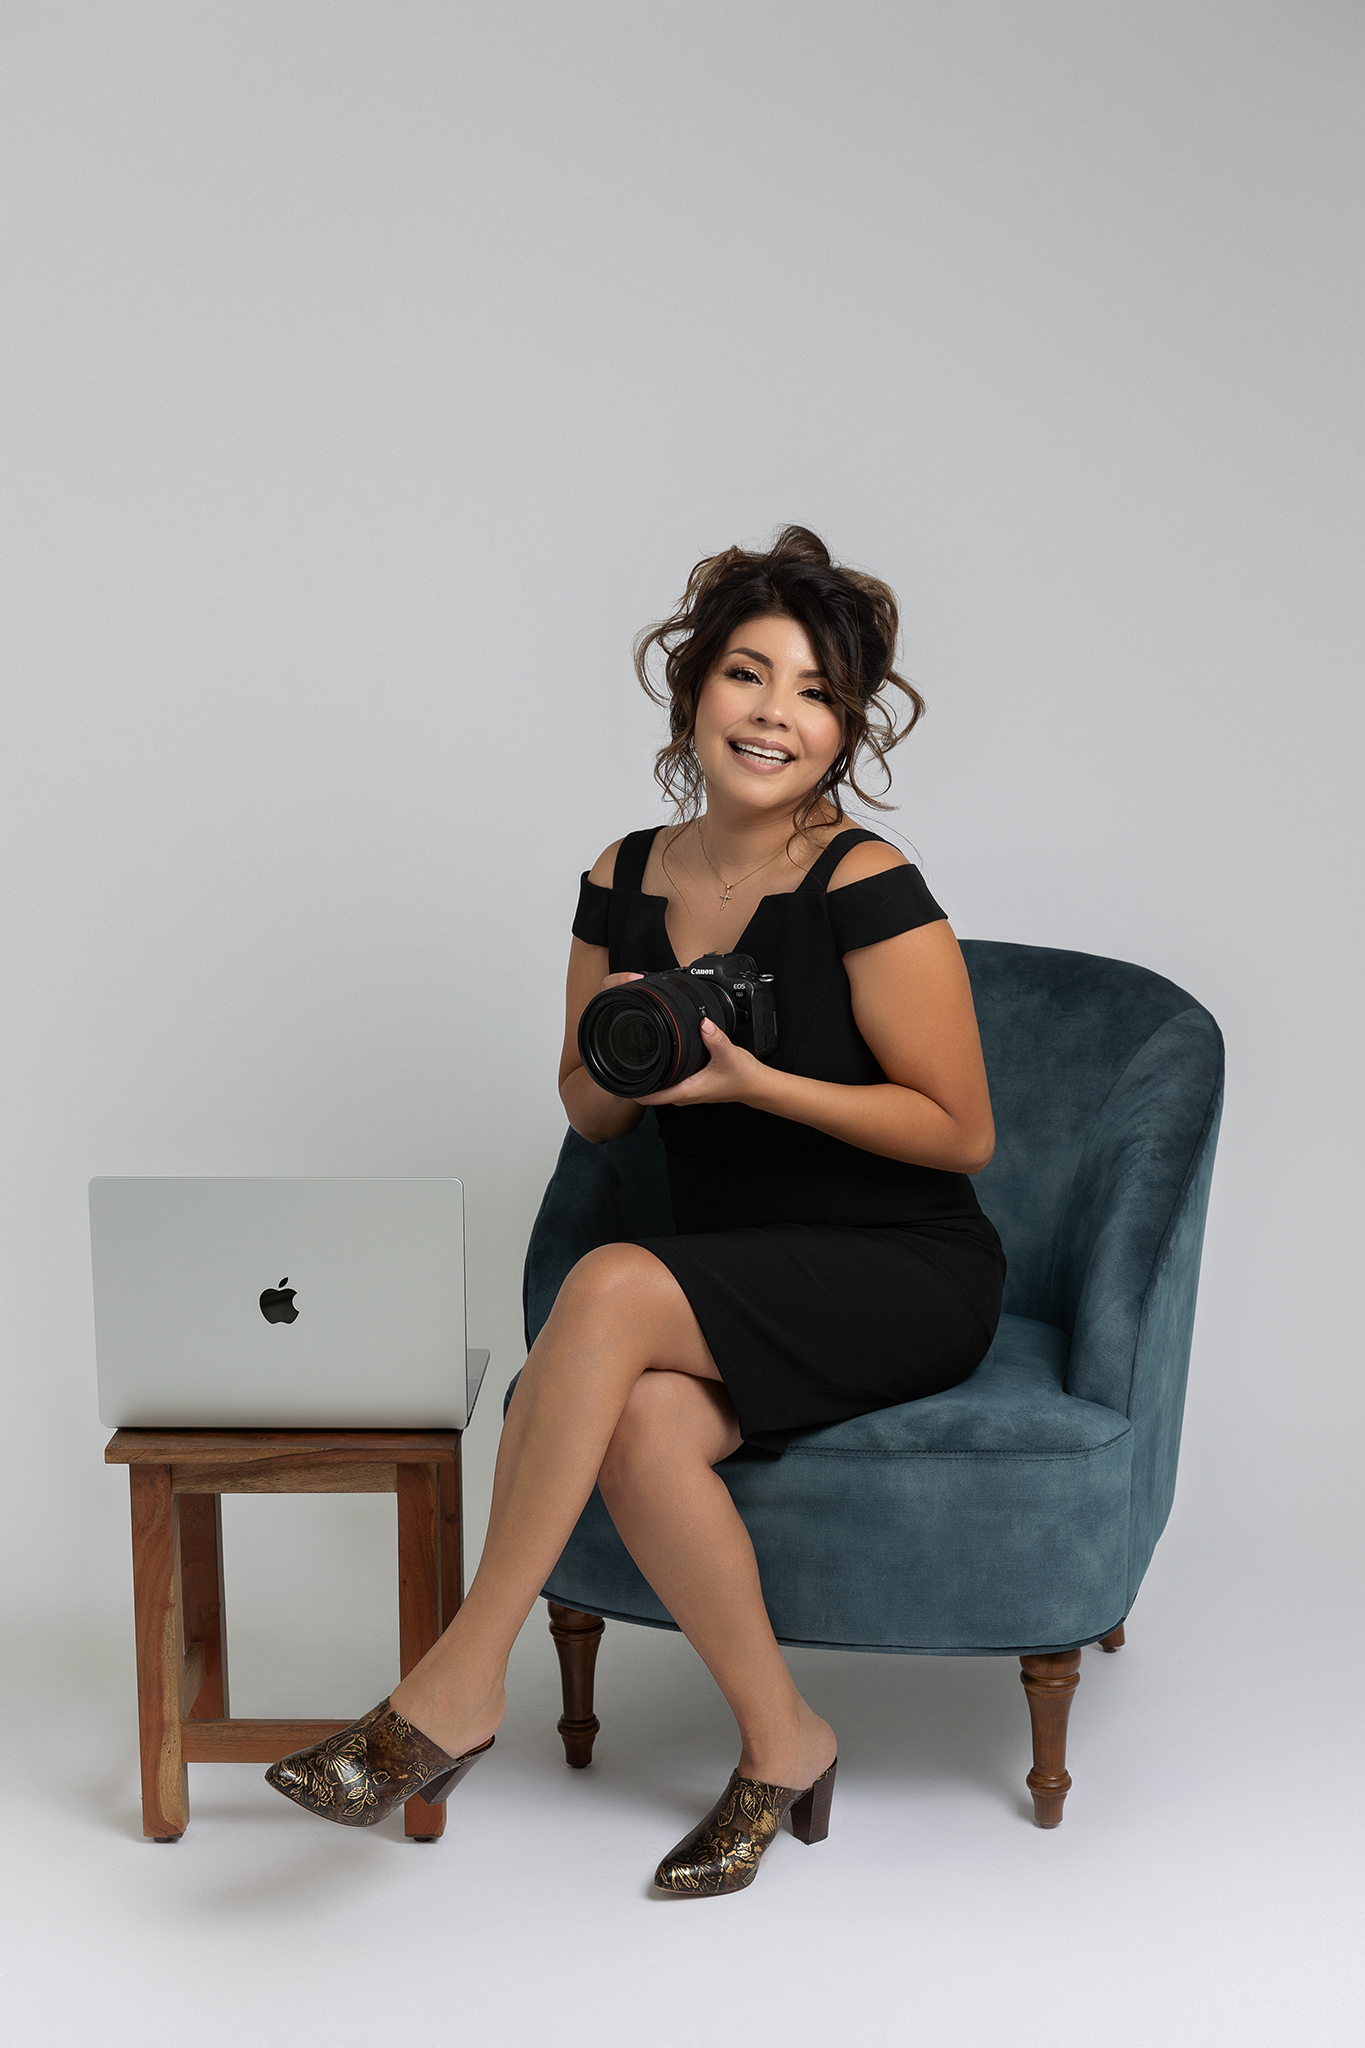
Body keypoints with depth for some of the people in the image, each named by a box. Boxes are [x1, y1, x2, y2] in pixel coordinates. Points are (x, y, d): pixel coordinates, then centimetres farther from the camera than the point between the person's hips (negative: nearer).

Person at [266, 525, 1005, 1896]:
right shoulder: (624, 883, 5)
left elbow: (960, 1130, -10)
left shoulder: (870, 892, -13)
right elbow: (589, 1116, 16)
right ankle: (782, 1747, -8)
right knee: (642, 1421, -30)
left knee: (612, 1286, -30)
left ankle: (459, 1689, -23)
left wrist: (750, 1077, -19)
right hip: (727, 1288, 5)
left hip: (904, 1275, -5)